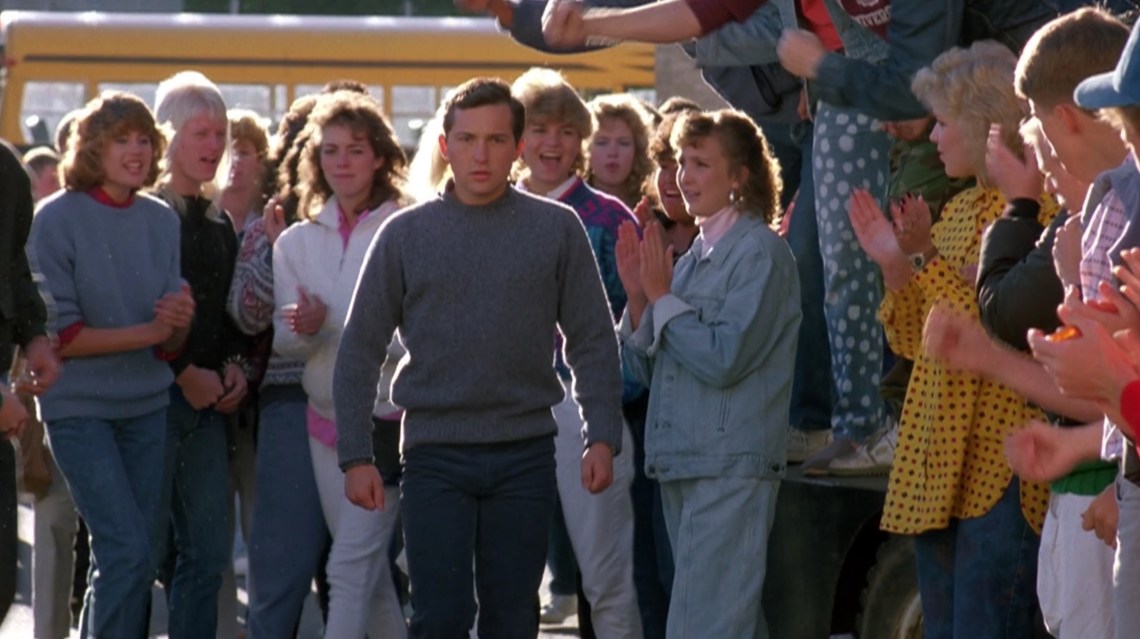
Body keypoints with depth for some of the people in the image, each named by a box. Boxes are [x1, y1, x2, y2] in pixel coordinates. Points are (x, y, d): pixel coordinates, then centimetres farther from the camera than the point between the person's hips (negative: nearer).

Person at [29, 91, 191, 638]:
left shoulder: (162, 221, 6)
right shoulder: (58, 219, -8)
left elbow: (171, 346, 6)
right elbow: (58, 335, -10)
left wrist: (180, 323, -17)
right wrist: (148, 332, -15)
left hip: (148, 407, 5)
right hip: (80, 408, -5)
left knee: (121, 562, 5)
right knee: (128, 552, -14)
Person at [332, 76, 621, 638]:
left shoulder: (557, 229, 3)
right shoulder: (406, 234, 3)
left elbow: (593, 343, 4)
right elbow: (360, 350, 4)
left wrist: (601, 437, -6)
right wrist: (355, 456, -2)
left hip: (524, 453, 1)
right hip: (436, 452, -1)